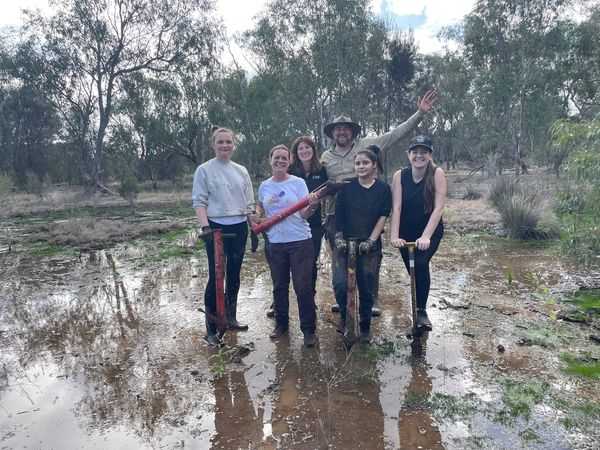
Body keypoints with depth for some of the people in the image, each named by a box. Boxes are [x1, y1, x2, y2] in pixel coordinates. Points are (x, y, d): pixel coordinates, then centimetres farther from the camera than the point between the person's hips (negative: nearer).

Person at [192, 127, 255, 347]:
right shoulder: (204, 170, -2)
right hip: (217, 228, -5)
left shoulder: (241, 171, 11)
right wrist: (205, 226, -20)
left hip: (239, 228, 5)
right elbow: (199, 201, -7)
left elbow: (249, 203, 13)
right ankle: (211, 329, 5)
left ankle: (231, 318, 28)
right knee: (216, 277, -5)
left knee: (234, 275, 13)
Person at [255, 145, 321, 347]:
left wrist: (312, 206, -30)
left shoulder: (298, 182, -4)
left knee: (303, 287, -3)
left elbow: (304, 214, -9)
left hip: (300, 241, -4)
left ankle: (309, 330, 10)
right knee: (279, 286, 14)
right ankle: (281, 324, 32)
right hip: (275, 243, 4)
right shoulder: (264, 186, 7)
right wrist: (257, 216, 6)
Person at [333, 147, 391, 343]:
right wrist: (339, 238, -4)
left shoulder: (383, 189, 2)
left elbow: (382, 217, -2)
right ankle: (345, 315, 19)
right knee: (342, 286, -12)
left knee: (367, 288, 5)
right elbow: (339, 216, 5)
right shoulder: (347, 188, 4)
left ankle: (365, 326, 28)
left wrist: (370, 240, -10)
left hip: (370, 246, 0)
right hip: (347, 244, 0)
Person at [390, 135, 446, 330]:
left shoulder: (437, 173, -17)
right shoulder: (400, 175, -12)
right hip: (407, 232, 2)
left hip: (431, 231, -2)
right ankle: (418, 313, 30)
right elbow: (396, 208, -18)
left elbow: (438, 208, -22)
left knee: (421, 264, -24)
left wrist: (426, 236, -31)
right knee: (413, 271, 8)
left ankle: (421, 311, -7)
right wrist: (394, 236, -30)